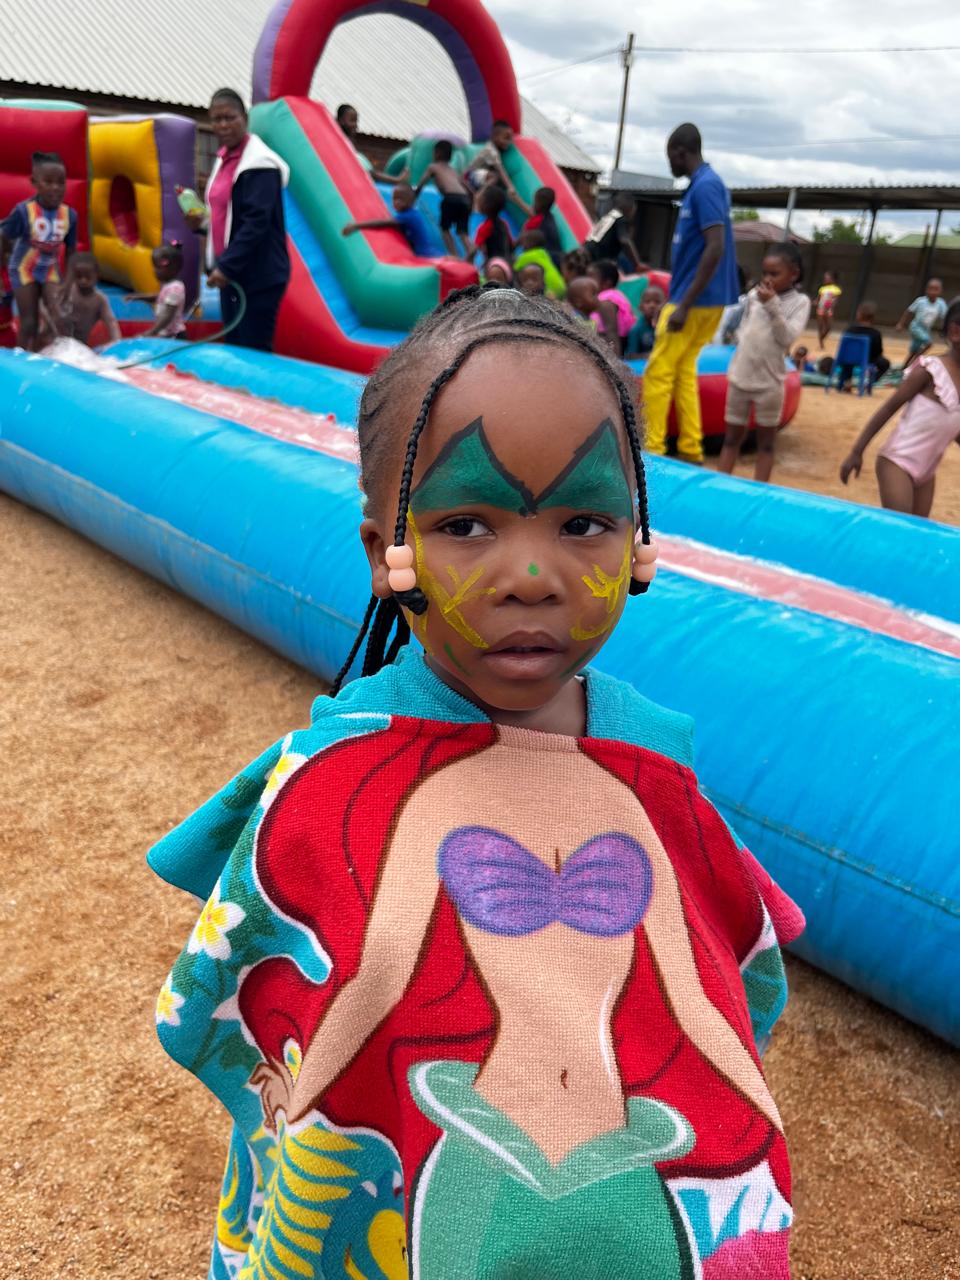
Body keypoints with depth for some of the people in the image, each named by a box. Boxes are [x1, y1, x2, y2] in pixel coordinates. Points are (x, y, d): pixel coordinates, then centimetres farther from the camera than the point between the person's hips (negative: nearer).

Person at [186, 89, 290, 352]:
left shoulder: (259, 164, -14)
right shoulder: (223, 159, 14)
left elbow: (256, 222, -21)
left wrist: (227, 266, -23)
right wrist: (202, 222, 4)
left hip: (259, 277, -9)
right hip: (230, 272, 9)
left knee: (254, 353, -7)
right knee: (235, 349, 12)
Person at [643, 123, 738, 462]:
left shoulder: (705, 186, -15)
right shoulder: (702, 185, 15)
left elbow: (716, 248, -23)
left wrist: (684, 305, -24)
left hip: (696, 300, -9)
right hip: (697, 298, 9)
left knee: (658, 373, -6)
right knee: (683, 371, 11)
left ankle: (652, 451, -1)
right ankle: (690, 450, 13)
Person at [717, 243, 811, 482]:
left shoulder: (800, 301, -4)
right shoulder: (754, 295, 6)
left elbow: (788, 337, -15)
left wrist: (773, 305, -19)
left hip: (769, 381, -3)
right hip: (740, 377, 3)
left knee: (766, 441, 5)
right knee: (732, 437, 8)